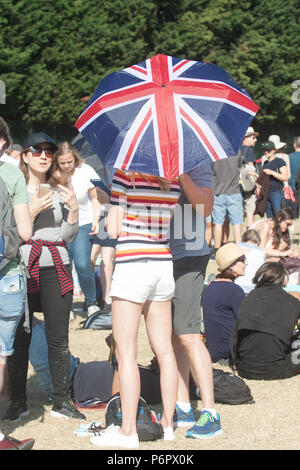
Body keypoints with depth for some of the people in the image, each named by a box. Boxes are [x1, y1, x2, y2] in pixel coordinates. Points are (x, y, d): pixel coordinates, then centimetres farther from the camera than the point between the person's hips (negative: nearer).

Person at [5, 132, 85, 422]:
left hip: (55, 268, 3)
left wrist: (73, 208, -3)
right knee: (20, 337, -2)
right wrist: (33, 210, -14)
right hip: (22, 267, -3)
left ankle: (61, 401, 12)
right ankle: (18, 401, 10)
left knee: (58, 338, 3)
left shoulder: (59, 191, 14)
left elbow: (68, 237, 11)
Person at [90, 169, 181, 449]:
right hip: (163, 264, 6)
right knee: (163, 349, 11)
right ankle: (168, 423, 17)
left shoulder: (125, 174, -9)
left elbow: (114, 229, -9)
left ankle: (128, 431, -1)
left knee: (125, 352, -2)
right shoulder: (174, 180, 7)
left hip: (132, 265, -6)